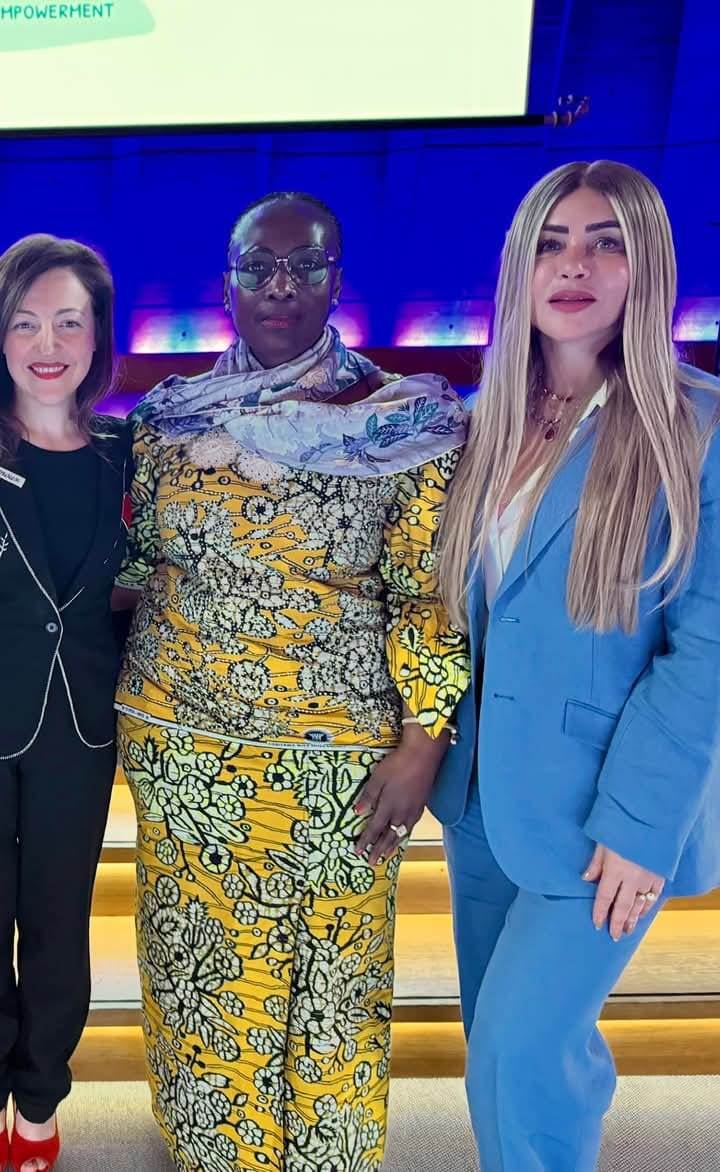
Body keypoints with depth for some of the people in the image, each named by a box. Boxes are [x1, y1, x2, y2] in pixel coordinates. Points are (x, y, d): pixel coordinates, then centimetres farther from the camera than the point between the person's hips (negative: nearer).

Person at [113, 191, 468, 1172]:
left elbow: (430, 594, -7)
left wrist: (420, 744, -12)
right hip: (177, 745, 4)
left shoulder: (405, 424, -6)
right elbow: (132, 566, 11)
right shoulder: (169, 416, 4)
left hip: (335, 758, -3)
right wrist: (121, 711, 8)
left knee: (328, 978, 11)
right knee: (193, 964, 18)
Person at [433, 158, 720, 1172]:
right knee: (500, 1038, 21)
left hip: (600, 810, -5)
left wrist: (638, 822, -18)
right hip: (480, 789, 6)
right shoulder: (488, 421, 5)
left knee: (517, 1054, -1)